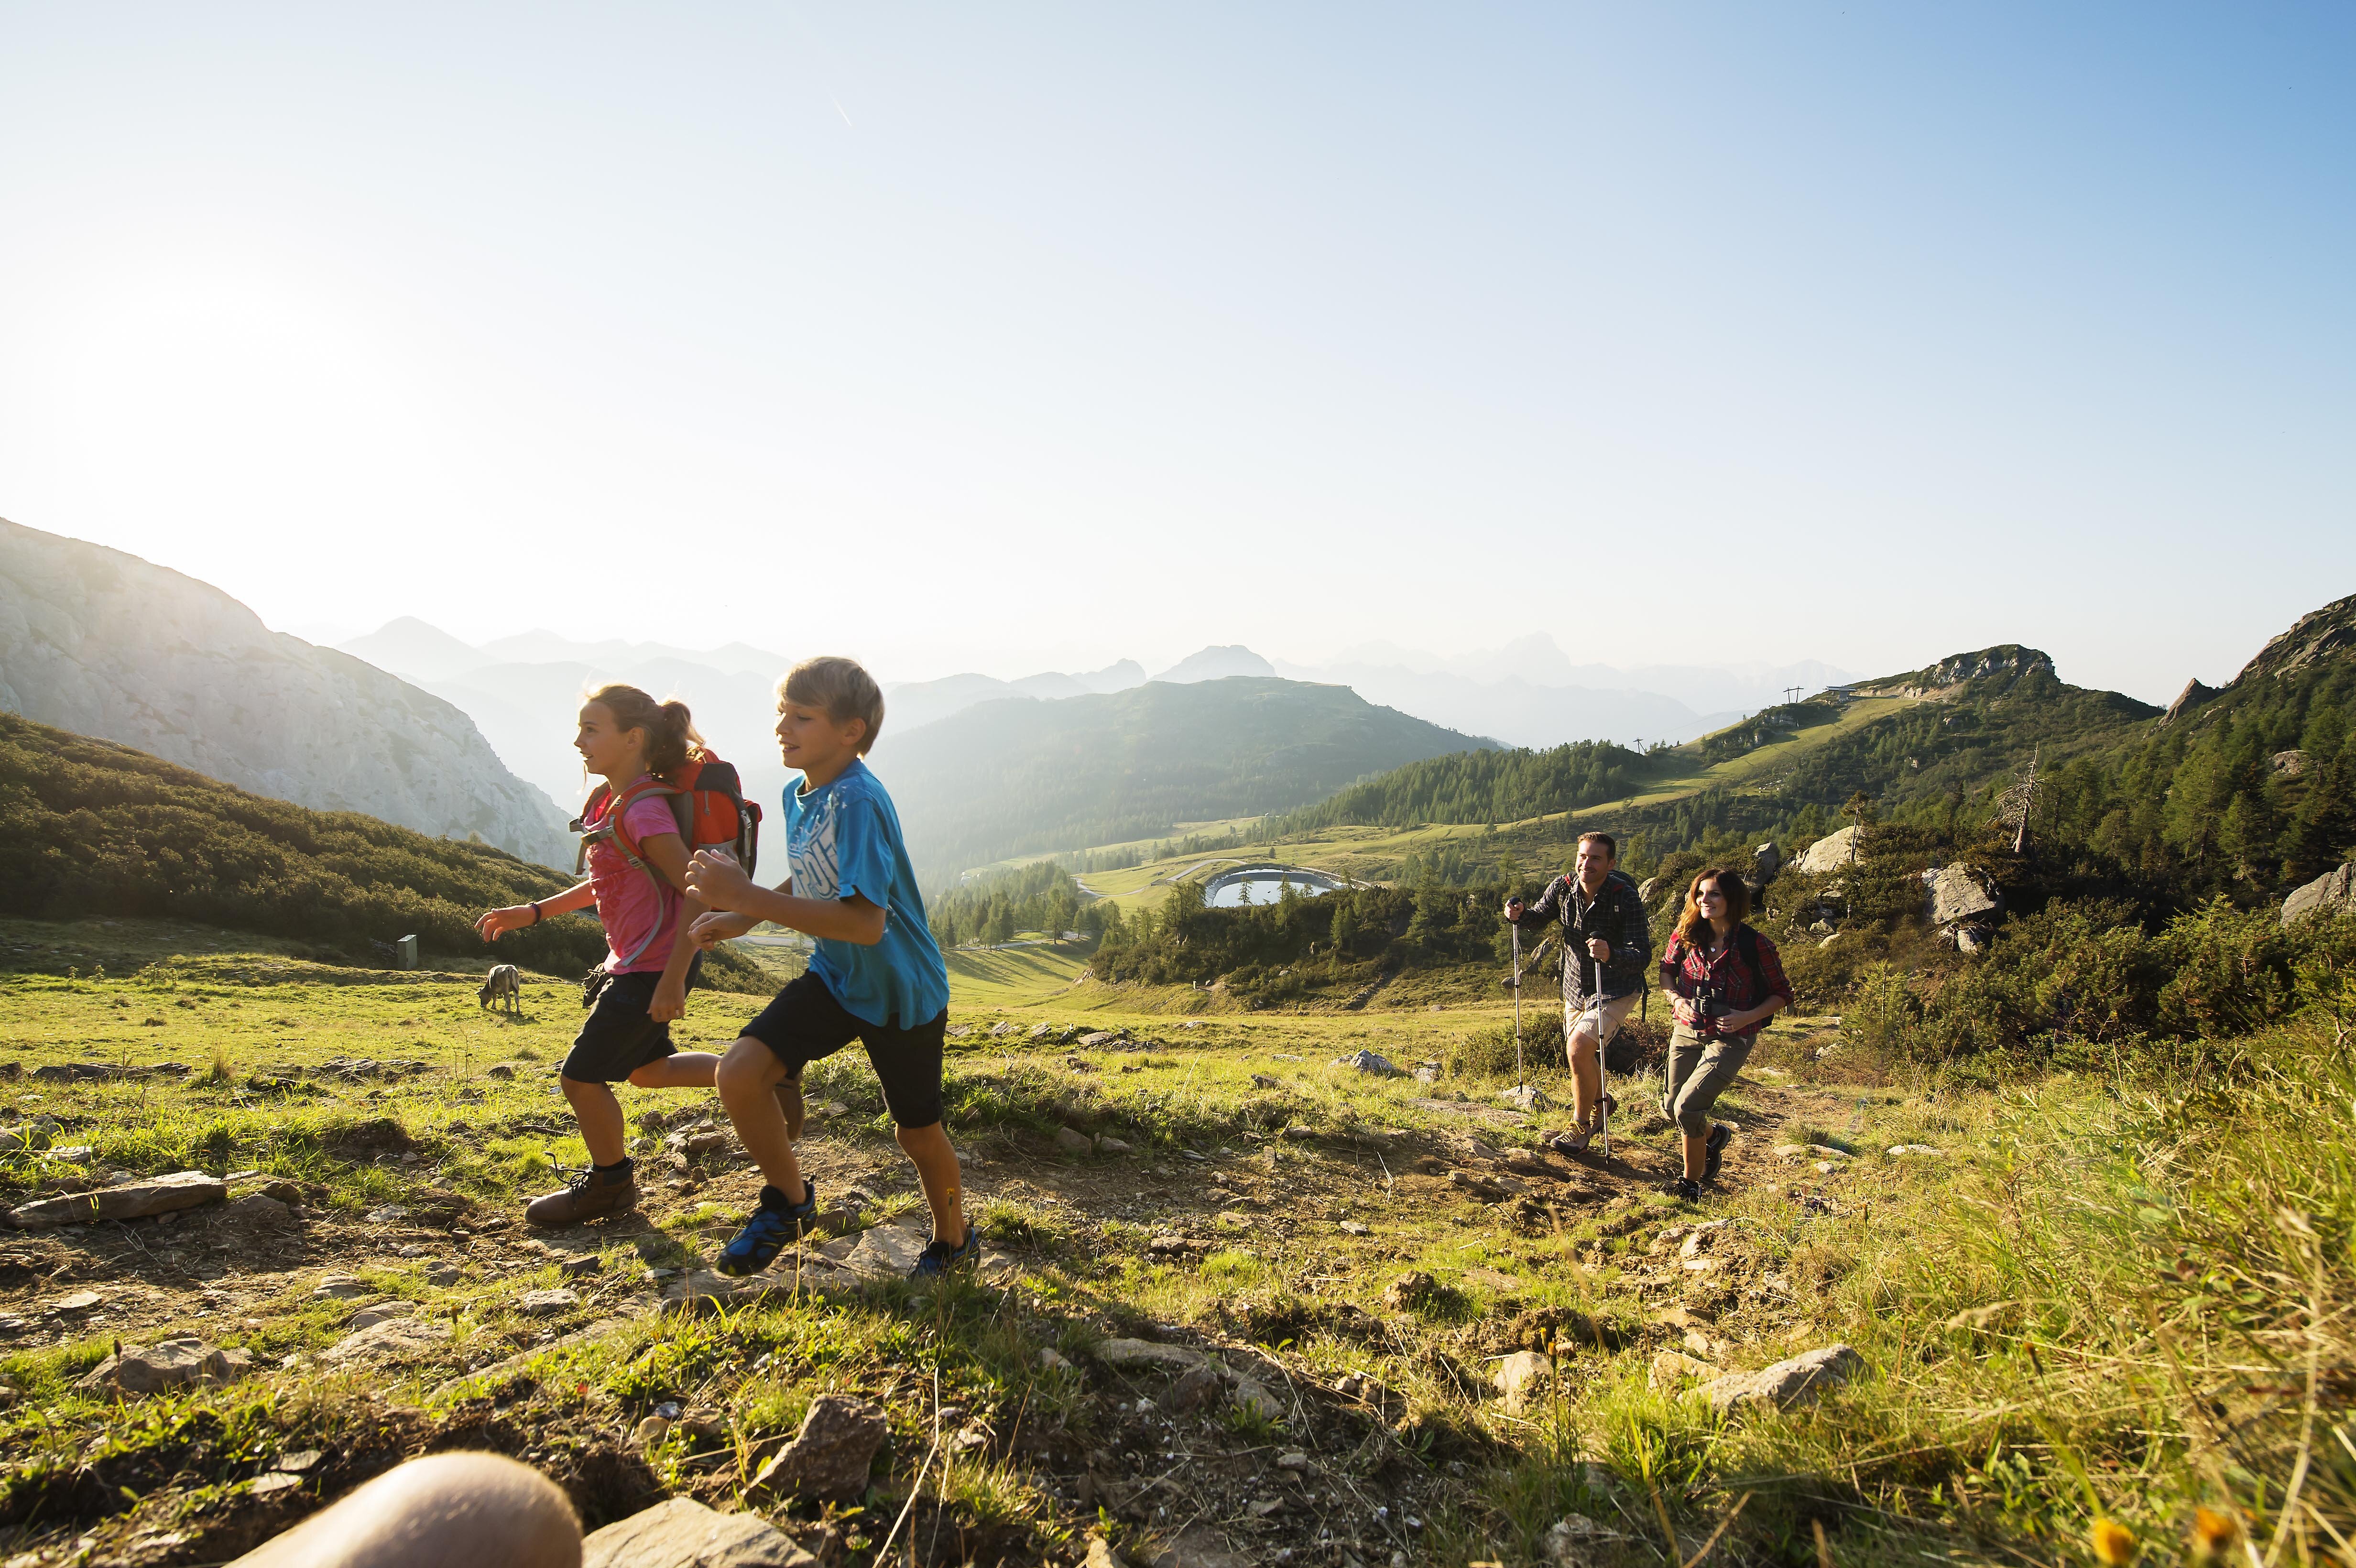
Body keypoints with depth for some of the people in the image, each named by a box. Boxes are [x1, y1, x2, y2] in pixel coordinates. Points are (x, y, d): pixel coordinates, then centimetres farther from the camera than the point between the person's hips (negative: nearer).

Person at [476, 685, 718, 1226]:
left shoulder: (644, 811, -24)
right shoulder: (618, 802, 7)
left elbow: (696, 892, -28)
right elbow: (609, 883, 19)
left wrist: (673, 981, -28)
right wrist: (532, 912, 15)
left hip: (653, 969, -10)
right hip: (635, 963, 10)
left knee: (580, 1077, 3)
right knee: (646, 1068, 24)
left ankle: (611, 1185, 24)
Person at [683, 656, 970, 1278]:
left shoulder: (858, 801, -28)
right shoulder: (799, 796, -1)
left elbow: (865, 922, -36)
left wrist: (748, 898, -36)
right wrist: (743, 917, 5)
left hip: (902, 993, -6)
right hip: (834, 977, 6)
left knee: (919, 1134, 10)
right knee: (739, 1073, -14)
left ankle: (954, 1241, 40)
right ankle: (789, 1200, 12)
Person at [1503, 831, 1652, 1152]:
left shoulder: (1626, 898, -26)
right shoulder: (1562, 888, -12)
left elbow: (1643, 954, -30)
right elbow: (1538, 918, 6)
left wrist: (1611, 955, -51)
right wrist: (1520, 915, -17)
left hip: (1615, 991, -6)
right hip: (1575, 990, 6)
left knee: (1579, 1048, -23)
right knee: (1581, 1057, 21)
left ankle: (1581, 1127, -1)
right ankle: (1599, 1106, 53)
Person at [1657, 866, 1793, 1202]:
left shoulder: (1755, 945, -15)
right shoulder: (1686, 935, -6)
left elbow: (1782, 994, -4)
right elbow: (1667, 969, 11)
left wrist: (1748, 1017, -18)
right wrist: (1677, 999, -8)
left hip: (1730, 1039, -5)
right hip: (1687, 1032, 5)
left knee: (1687, 1106, -18)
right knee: (1672, 1107, 15)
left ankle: (1692, 1183, 5)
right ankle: (1715, 1135, 50)